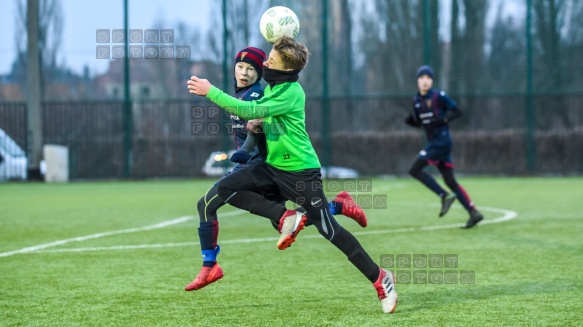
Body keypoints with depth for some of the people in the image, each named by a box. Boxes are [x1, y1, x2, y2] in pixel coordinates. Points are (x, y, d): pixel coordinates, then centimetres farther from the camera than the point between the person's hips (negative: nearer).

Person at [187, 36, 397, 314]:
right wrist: (257, 122, 3)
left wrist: (210, 91, -25)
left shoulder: (290, 93, -21)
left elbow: (249, 111, -28)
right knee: (225, 189, -11)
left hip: (301, 173, -8)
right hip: (273, 168, 8)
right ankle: (286, 218, -6)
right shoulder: (272, 86, 4)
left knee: (329, 230, -7)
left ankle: (380, 279, 5)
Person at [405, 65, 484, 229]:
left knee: (415, 170, -13)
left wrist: (443, 119, -22)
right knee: (450, 181, 5)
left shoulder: (439, 96, -10)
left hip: (442, 140, -7)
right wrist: (410, 120, -3)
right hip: (433, 142, 7)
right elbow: (419, 122, 18)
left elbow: (457, 111, -7)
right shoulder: (416, 100, 10)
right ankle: (474, 213, 6)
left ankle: (445, 196, -9)